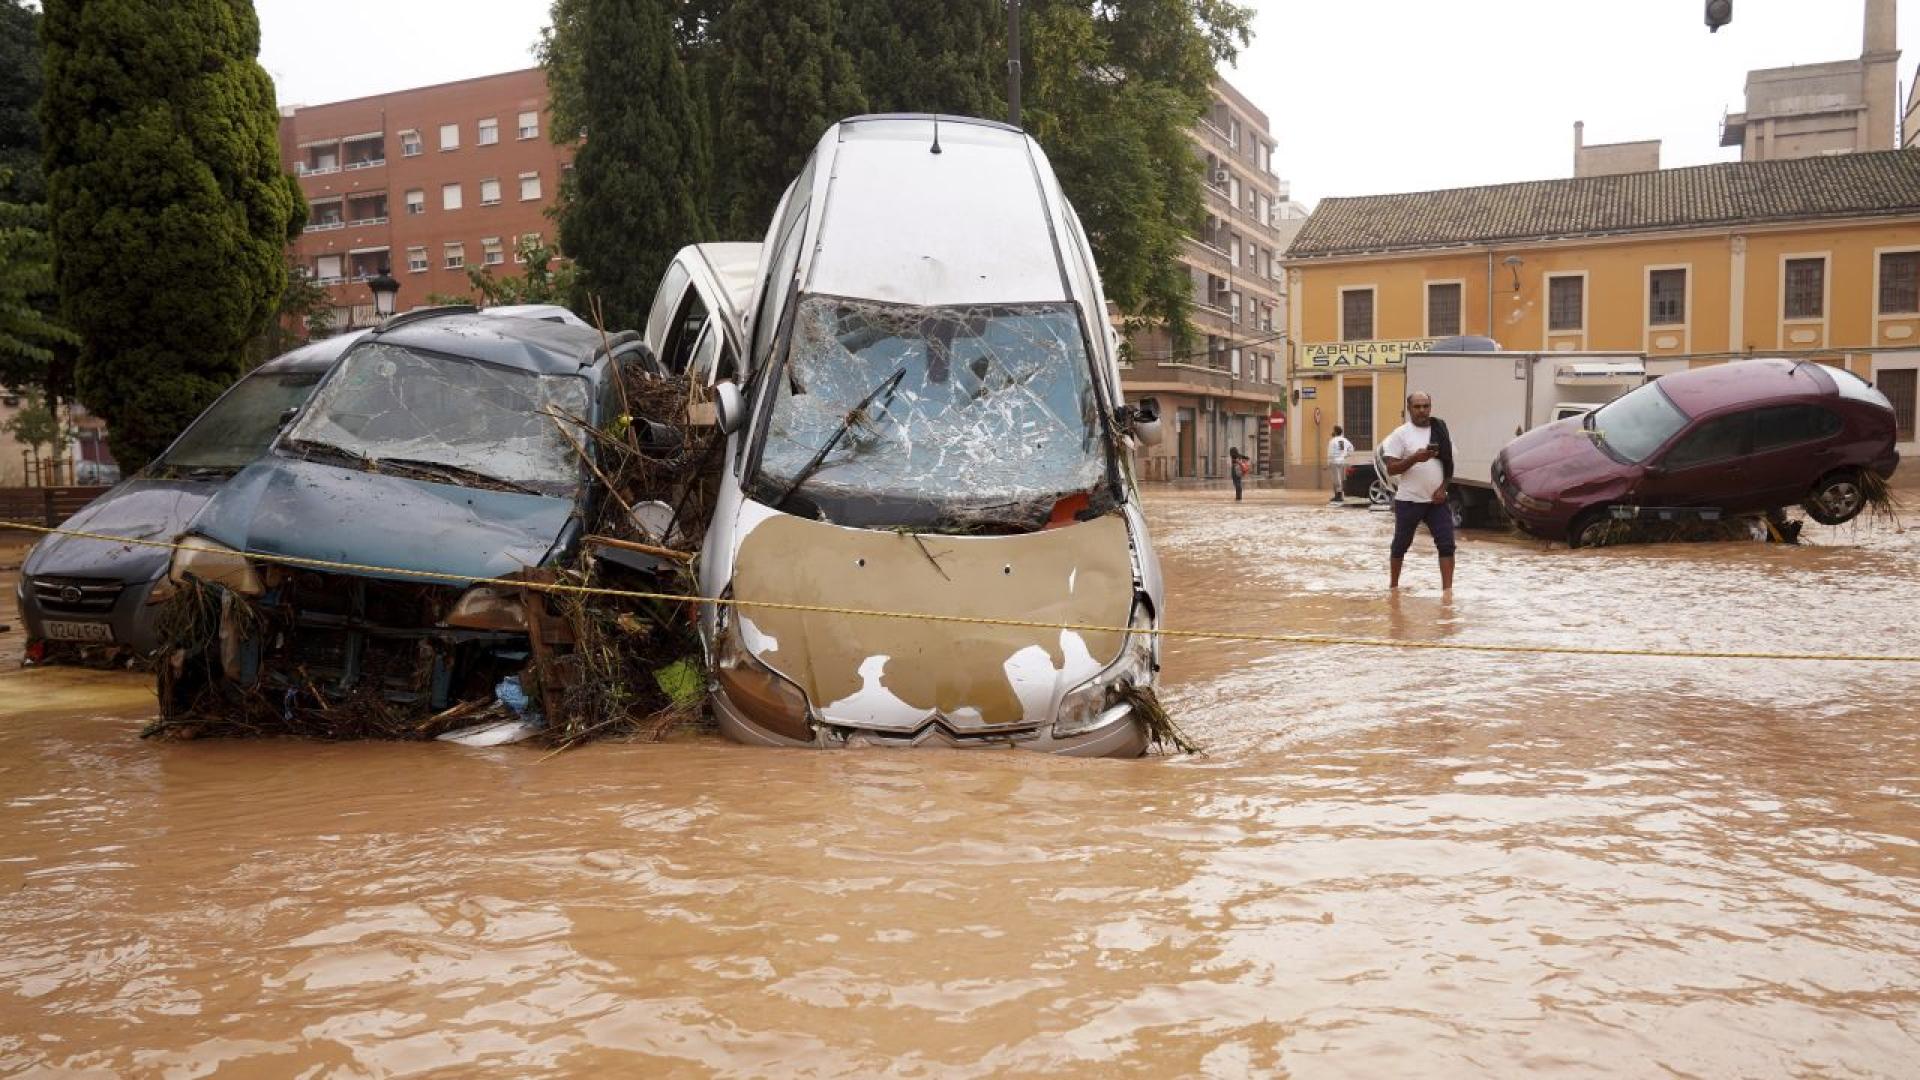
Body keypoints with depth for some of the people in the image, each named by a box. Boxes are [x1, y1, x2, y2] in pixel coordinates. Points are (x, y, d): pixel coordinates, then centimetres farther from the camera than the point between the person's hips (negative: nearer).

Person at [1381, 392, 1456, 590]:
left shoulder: (1440, 430, 6)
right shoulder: (1401, 433, -6)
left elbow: (1449, 463, 11)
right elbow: (1391, 468, -10)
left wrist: (1443, 488, -3)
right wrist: (1415, 458, -24)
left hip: (1436, 499, 3)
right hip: (1409, 500, -3)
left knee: (1447, 544, -6)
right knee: (1401, 544, 10)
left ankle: (1447, 589, -4)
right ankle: (1393, 585, 27)